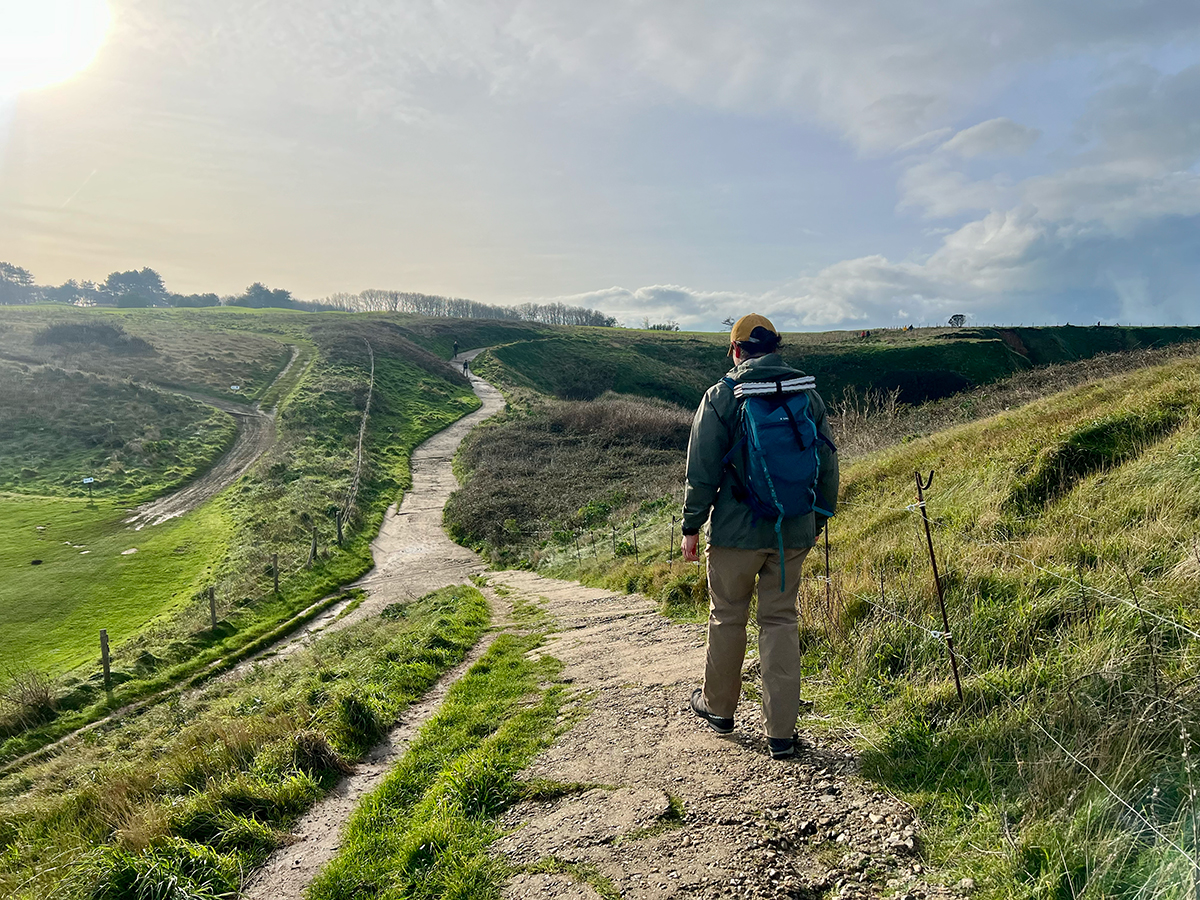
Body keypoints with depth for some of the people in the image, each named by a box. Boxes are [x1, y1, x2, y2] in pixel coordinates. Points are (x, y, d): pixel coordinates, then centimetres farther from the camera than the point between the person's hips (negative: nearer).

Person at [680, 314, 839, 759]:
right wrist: (818, 520, 21)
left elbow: (702, 470, -7)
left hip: (737, 530, -3)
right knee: (781, 622, 9)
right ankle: (782, 732, 10)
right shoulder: (808, 393, 5)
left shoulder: (721, 395, -7)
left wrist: (691, 526, 1)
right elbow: (827, 464, 11)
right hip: (793, 532, 3)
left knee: (727, 618, 13)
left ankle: (718, 707, 32)